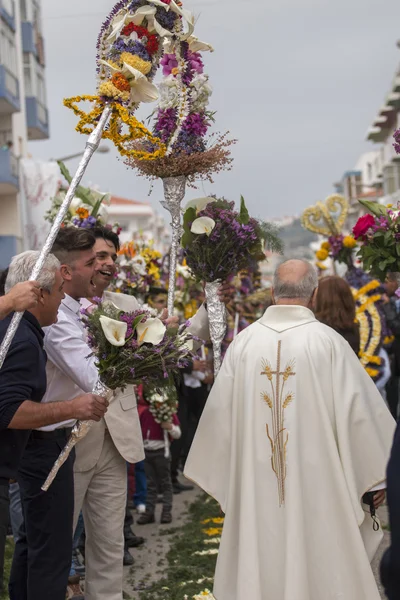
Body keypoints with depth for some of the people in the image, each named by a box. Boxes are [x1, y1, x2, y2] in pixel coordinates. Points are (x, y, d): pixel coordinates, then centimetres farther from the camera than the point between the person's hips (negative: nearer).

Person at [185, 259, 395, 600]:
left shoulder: (244, 342, -1)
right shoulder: (329, 342, -9)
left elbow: (220, 413, 3)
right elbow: (359, 410, -7)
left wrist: (220, 481, 15)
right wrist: (376, 478, 4)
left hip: (255, 486, 3)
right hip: (316, 483, -2)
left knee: (260, 565, 13)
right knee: (321, 565, 9)